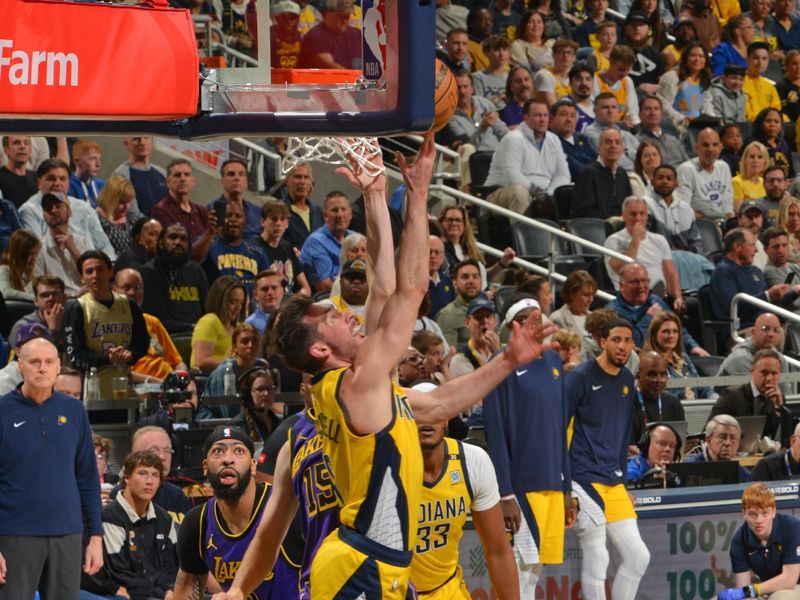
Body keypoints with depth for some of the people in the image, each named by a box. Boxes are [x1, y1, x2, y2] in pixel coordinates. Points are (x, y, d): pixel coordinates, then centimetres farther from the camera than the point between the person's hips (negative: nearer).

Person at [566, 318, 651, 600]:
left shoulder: (627, 380, 13)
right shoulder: (581, 377, -8)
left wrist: (622, 476, 18)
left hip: (614, 483, 7)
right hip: (585, 479, -7)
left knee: (638, 555, 5)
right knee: (596, 560, -8)